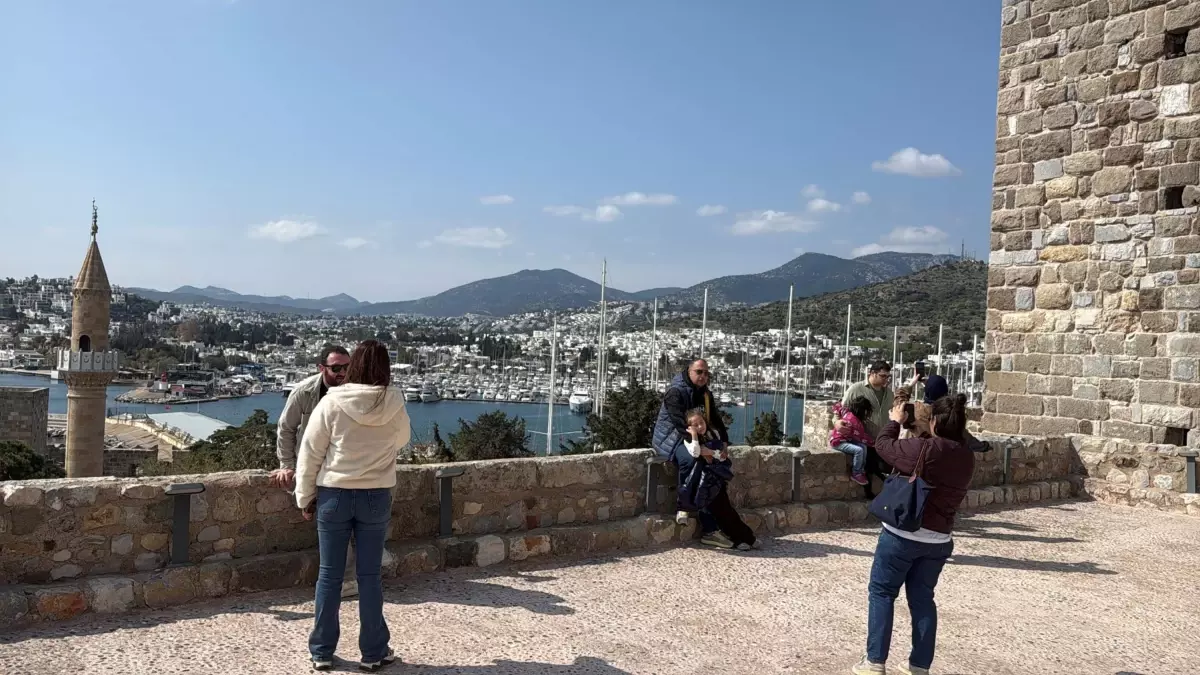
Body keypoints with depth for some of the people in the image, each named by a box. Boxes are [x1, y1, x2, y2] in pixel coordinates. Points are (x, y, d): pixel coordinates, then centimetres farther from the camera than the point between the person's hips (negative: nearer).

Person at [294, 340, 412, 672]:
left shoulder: (332, 402, -11)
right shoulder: (395, 405, -6)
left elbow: (310, 454, -6)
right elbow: (401, 440, 14)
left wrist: (305, 497, 5)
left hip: (334, 495, -1)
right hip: (376, 497, 1)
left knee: (329, 575, 10)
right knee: (369, 575, 10)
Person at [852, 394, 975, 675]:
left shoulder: (924, 448, -20)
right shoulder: (967, 457, -2)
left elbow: (882, 444, -6)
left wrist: (895, 421, 11)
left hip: (903, 534, -5)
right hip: (939, 540, 6)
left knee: (882, 592, 7)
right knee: (922, 598, 15)